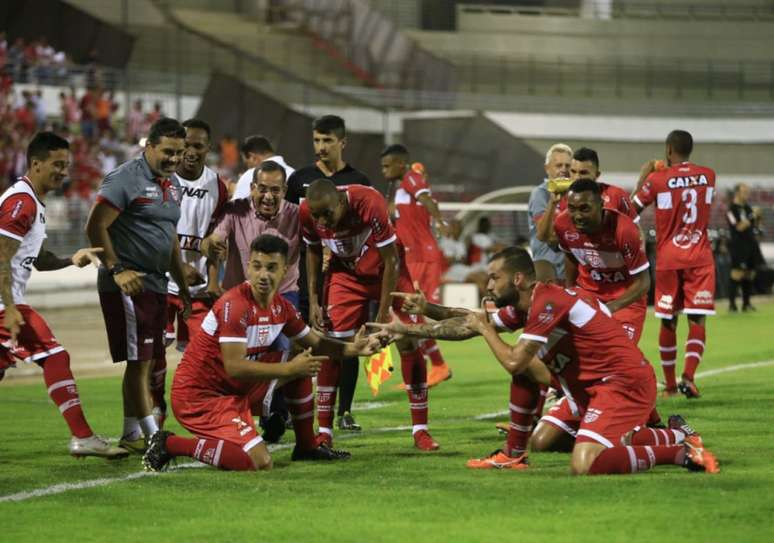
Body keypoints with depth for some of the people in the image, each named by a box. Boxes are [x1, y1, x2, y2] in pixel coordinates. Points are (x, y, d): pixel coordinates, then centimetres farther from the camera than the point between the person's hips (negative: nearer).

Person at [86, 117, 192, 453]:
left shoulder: (172, 184, 17)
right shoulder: (126, 179, -12)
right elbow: (95, 226, -16)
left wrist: (182, 285, 25)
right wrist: (117, 270, -21)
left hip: (156, 284, 9)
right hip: (128, 285, -9)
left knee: (145, 362, 12)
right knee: (139, 361, -9)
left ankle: (131, 435, 19)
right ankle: (154, 437, -10)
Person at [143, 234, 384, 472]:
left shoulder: (281, 306, 4)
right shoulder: (235, 305, -23)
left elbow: (314, 343, 19)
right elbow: (235, 367, -29)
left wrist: (352, 349, 2)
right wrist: (289, 369, -24)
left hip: (236, 389, 9)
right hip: (198, 397, -9)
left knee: (304, 365, 12)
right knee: (260, 462, -24)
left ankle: (307, 446, 23)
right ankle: (169, 444, -11)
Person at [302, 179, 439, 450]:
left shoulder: (369, 204, -36)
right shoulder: (307, 213, -24)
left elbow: (391, 260, -25)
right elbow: (313, 252, -1)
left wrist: (383, 315, -23)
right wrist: (313, 301, -5)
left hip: (385, 269, -2)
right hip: (346, 273, 2)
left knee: (408, 343, -6)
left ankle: (420, 430, 2)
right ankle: (324, 432, -2)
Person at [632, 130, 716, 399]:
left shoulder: (657, 180, -7)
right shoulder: (708, 176, 3)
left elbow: (632, 209, 4)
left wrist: (643, 175, 17)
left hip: (668, 259, -1)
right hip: (700, 257, 1)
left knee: (668, 322, 9)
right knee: (697, 320, -2)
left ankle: (670, 384, 14)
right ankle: (688, 376, -20)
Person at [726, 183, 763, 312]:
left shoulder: (747, 207, 14)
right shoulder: (732, 209, -9)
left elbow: (756, 226, 19)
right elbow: (739, 227, -18)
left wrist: (758, 217, 0)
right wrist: (752, 216, -17)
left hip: (750, 243, 8)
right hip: (738, 245, -8)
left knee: (750, 273, 9)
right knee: (737, 273, -11)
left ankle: (746, 303, 16)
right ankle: (732, 304, -9)